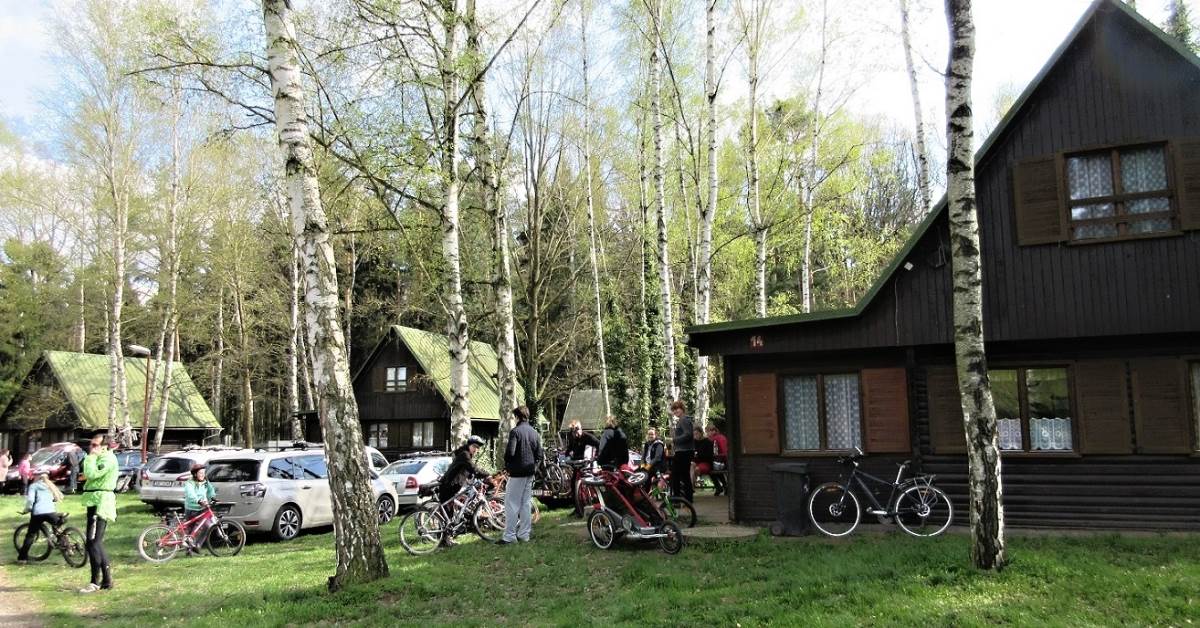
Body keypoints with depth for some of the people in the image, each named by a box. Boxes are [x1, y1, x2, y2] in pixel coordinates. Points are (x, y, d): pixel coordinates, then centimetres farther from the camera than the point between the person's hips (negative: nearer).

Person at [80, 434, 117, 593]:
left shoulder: (108, 458, -12)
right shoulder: (101, 459, 21)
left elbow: (91, 474, -22)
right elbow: (89, 475, 18)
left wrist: (91, 456, -13)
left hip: (100, 504, -11)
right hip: (96, 502, 11)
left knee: (93, 543, -12)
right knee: (97, 543, 13)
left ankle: (95, 582, -9)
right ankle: (107, 580, 18)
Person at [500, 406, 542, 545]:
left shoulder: (515, 431, -13)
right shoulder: (535, 433, 8)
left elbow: (510, 452, -19)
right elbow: (539, 455, 8)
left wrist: (506, 466, -3)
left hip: (517, 472, -7)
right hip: (530, 473, 7)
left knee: (511, 504, -2)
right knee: (526, 503, 11)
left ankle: (509, 536, -3)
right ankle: (524, 534, 14)